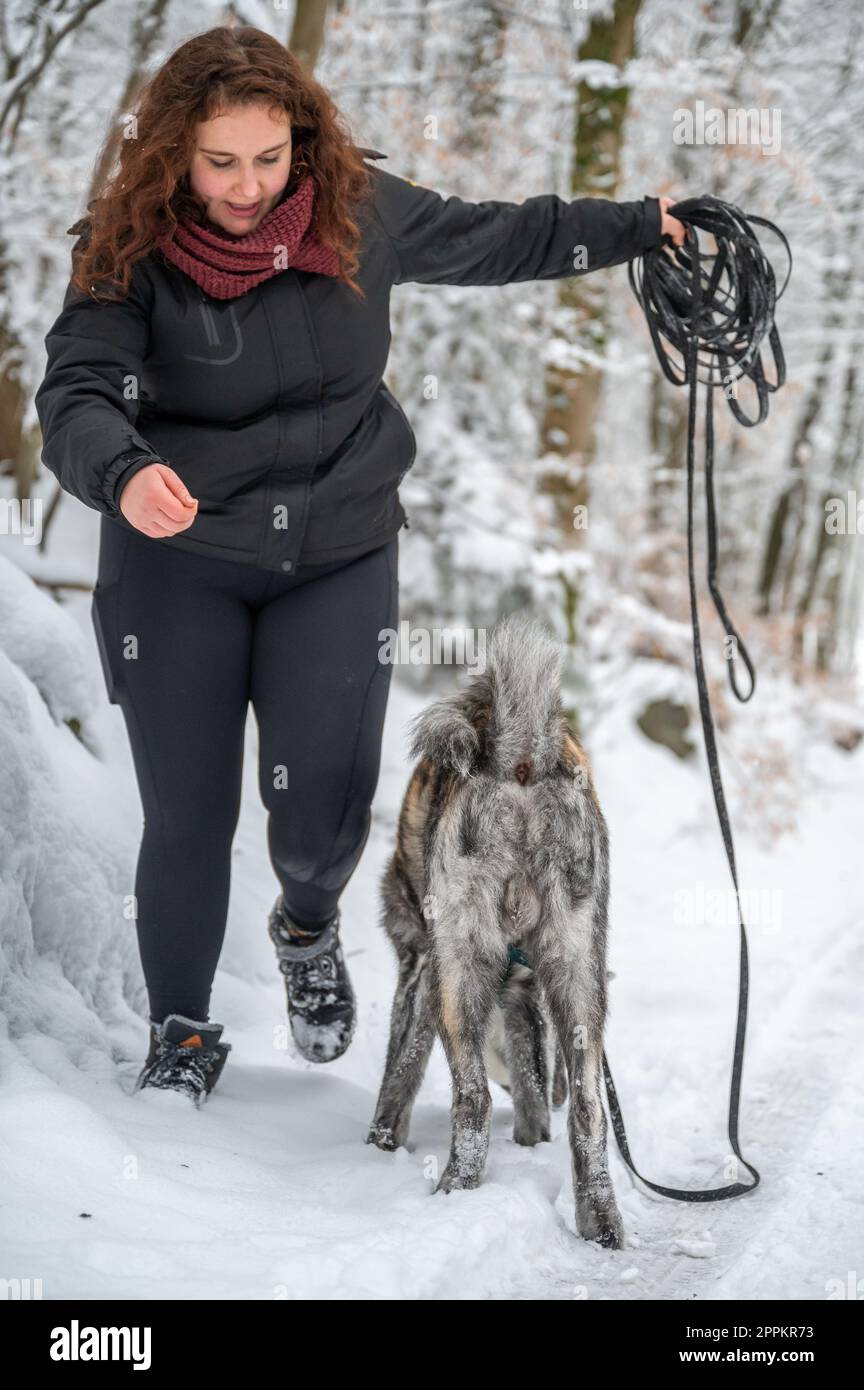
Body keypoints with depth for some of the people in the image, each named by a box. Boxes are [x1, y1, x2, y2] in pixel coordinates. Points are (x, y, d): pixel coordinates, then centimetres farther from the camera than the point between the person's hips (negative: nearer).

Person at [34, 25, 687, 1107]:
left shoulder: (361, 208, -5)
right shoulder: (128, 251, -13)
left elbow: (491, 240, 12)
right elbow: (75, 396, -25)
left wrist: (639, 228, 18)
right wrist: (124, 475, -47)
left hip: (339, 559, 1)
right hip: (176, 568, -1)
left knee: (322, 818, -7)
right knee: (187, 820, 3)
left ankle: (308, 930, 30)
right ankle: (180, 1035, 26)